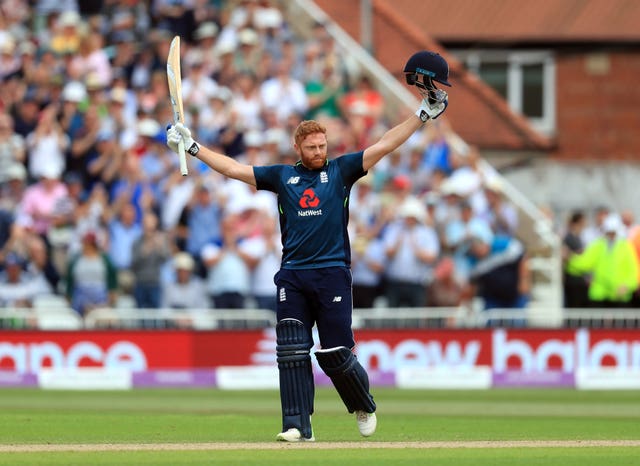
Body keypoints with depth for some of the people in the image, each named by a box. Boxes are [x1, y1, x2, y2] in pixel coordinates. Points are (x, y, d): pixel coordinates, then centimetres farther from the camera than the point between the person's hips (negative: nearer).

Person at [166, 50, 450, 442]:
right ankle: (298, 426, -4)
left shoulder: (340, 170, 9)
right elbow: (233, 168, 14)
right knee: (292, 351, -5)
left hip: (333, 273, -2)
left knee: (335, 353, -4)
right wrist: (192, 146, 9)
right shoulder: (282, 176, 14)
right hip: (292, 277, 3)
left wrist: (423, 115, -2)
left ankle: (364, 406, 22)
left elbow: (384, 146, 4)